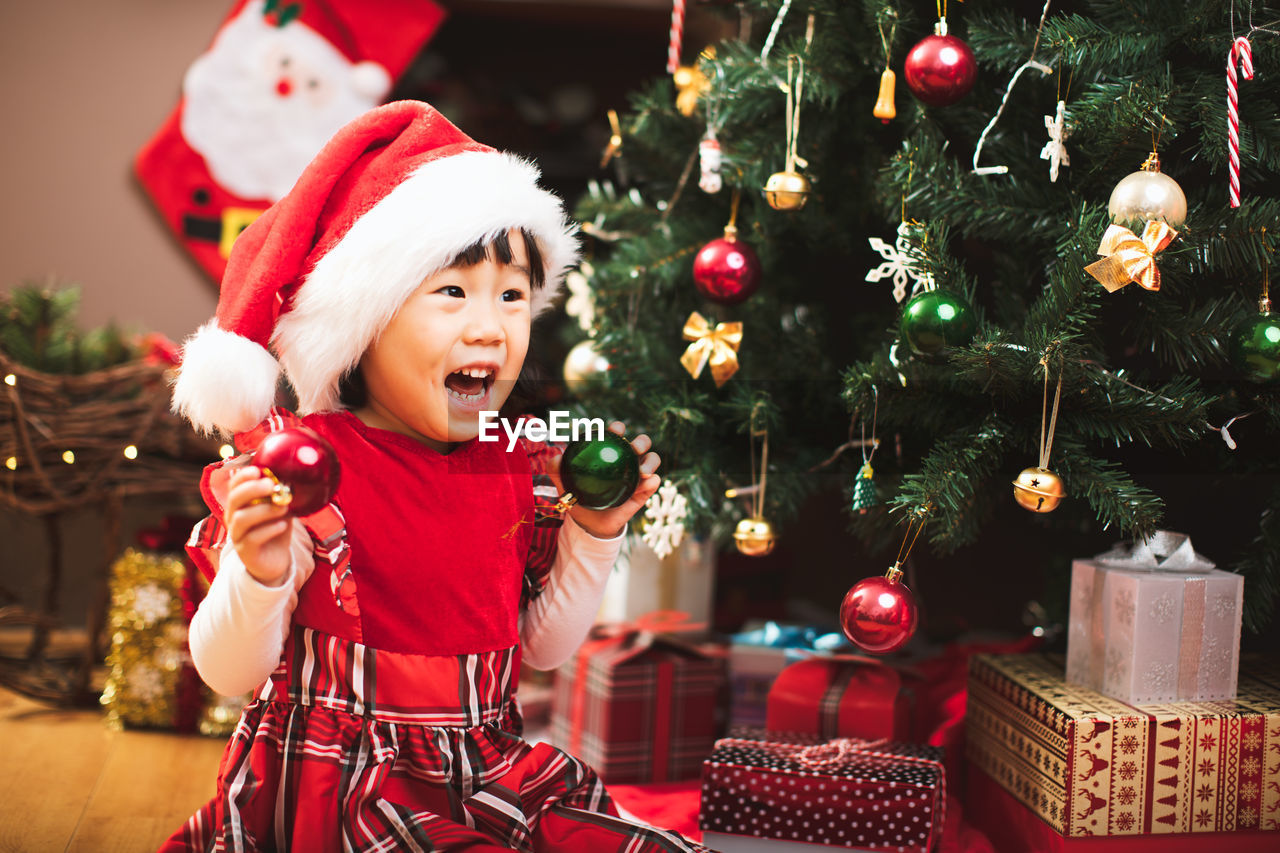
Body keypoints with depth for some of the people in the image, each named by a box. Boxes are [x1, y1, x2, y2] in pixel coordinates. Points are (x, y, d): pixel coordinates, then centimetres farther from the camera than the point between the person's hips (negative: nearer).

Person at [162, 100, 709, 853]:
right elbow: (229, 672, -14)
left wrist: (594, 535, 2)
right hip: (340, 786, -5)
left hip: (488, 775, 5)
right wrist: (259, 575, -34)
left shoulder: (518, 469, 4)